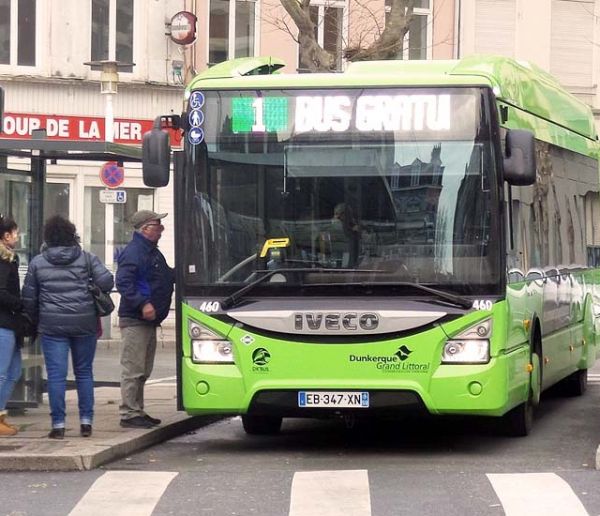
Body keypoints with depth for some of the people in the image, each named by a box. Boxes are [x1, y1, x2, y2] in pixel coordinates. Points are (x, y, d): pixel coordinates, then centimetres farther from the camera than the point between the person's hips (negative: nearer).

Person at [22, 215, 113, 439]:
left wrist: (37, 320, 19)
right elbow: (106, 281, -7)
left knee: (56, 374, 0)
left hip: (52, 326, -1)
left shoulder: (37, 263, 4)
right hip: (84, 324, 1)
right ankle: (86, 422, 12)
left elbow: (28, 298, 6)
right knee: (84, 372, 11)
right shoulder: (87, 258, 2)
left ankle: (58, 425, -3)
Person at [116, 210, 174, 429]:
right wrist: (142, 303, -32)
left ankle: (137, 412, 23)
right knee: (132, 369, -8)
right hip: (135, 320, -10)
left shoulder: (152, 252, 17)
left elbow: (167, 276, 29)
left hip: (148, 321, 10)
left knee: (142, 371, 16)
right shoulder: (133, 252, -15)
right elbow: (124, 283, -25)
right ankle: (129, 413, -6)